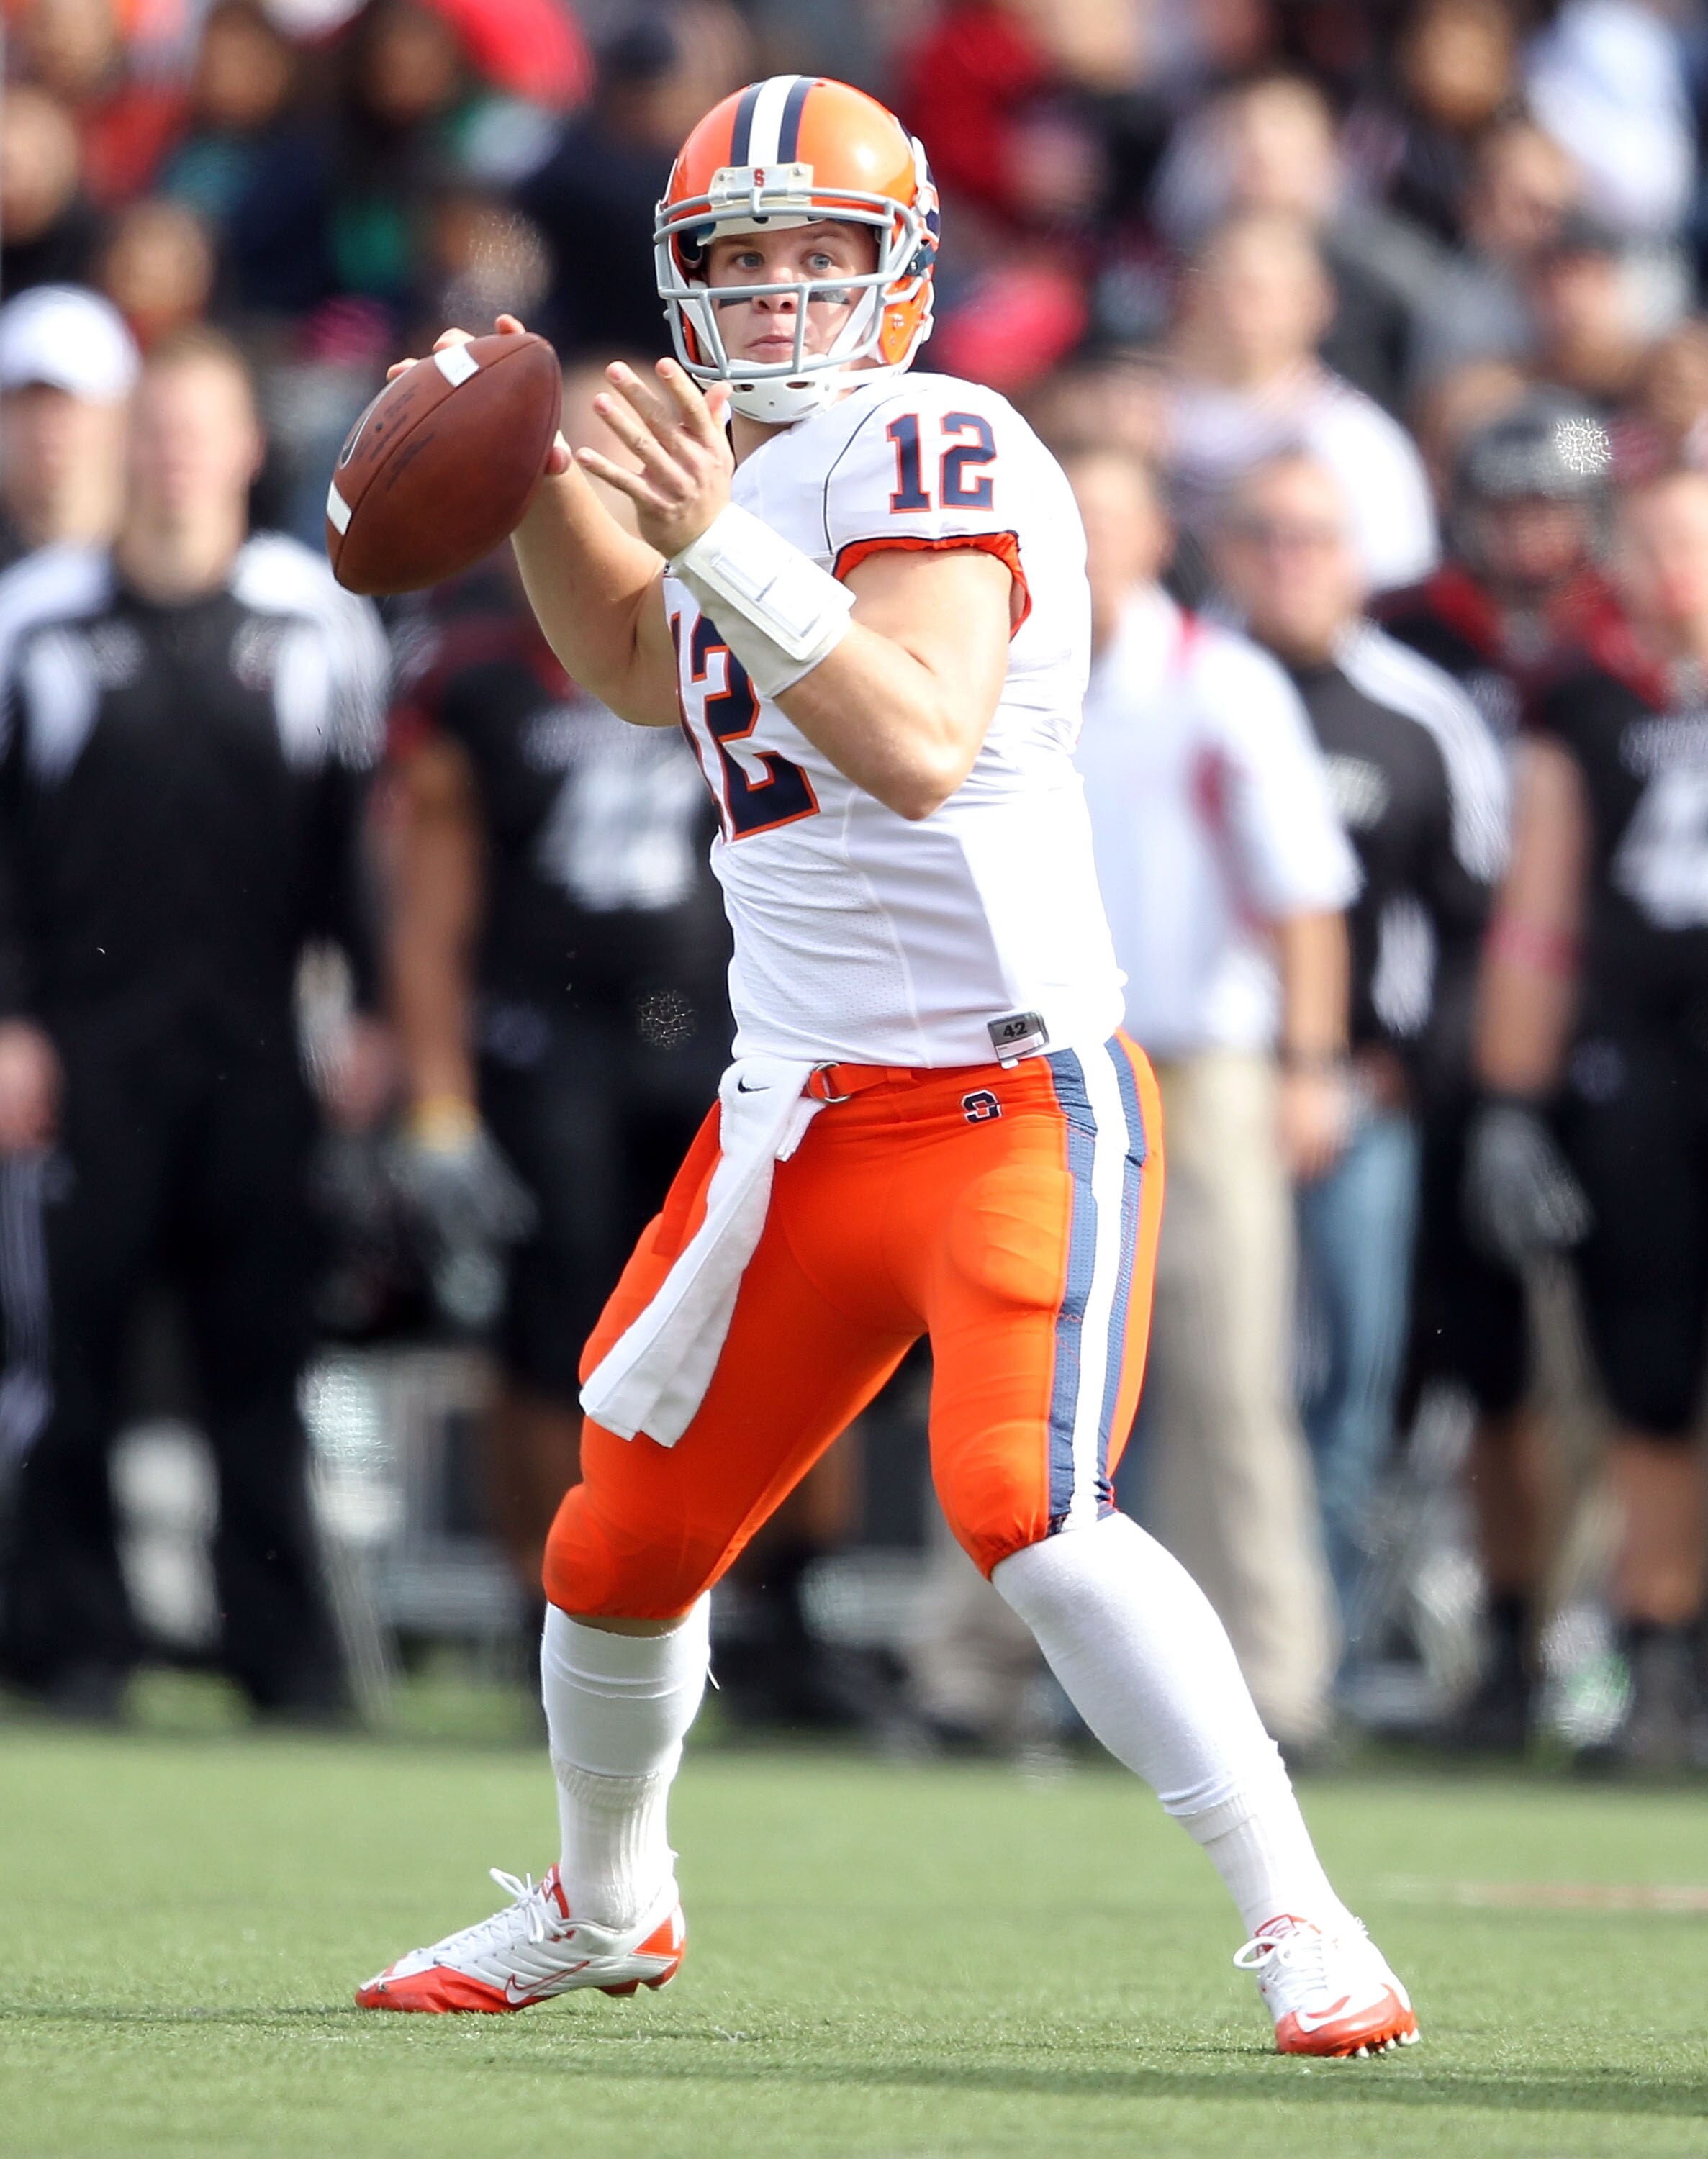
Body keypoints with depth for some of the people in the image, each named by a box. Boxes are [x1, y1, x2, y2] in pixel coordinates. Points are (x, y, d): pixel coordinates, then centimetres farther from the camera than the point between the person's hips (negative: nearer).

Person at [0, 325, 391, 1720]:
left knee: (265, 1356, 1)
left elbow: (357, 841, 10)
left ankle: (285, 1642, 6)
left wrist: (376, 1019, 4)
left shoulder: (319, 623, 7)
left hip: (254, 1050, 1)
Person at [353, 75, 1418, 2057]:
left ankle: (1302, 1928, -20)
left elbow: (919, 748, -31)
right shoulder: (755, 470, 9)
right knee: (617, 1554, 13)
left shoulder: (933, 450, -16)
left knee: (1025, 1510, -27)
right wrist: (528, 474, 16)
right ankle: (600, 1910, 39)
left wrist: (728, 550, -36)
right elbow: (641, 671, 30)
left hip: (1013, 1108, -8)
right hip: (798, 1123, 8)